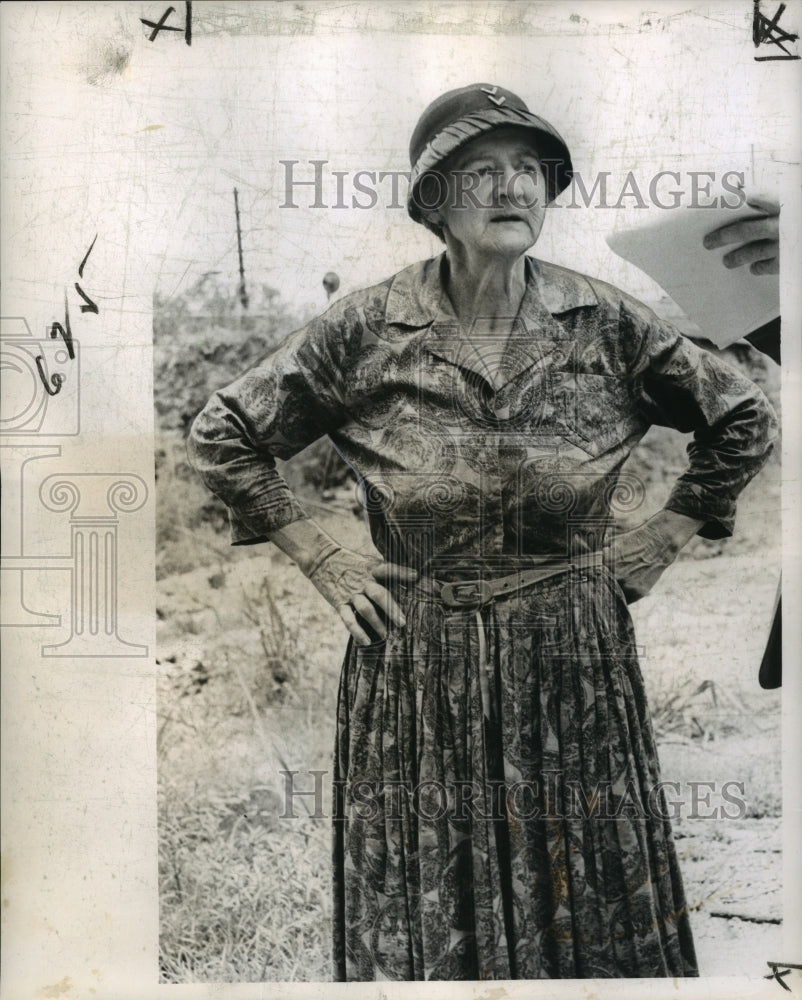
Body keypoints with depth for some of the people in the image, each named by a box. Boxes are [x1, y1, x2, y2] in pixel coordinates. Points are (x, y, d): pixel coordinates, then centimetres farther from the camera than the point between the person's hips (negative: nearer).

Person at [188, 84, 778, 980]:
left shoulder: (606, 323, -3)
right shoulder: (365, 331, -7)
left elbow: (744, 420, 10)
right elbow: (221, 435, 2)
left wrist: (663, 539, 5)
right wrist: (319, 558, -1)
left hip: (574, 664, 1)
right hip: (416, 662, -1)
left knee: (595, 920, 14)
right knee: (426, 922, 12)